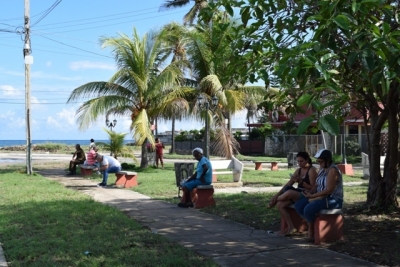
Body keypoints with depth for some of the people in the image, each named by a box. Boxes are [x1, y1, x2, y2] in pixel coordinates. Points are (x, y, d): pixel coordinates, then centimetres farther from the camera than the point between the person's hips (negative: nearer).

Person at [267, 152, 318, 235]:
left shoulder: (312, 170, -8)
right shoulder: (298, 170, 15)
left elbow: (313, 188, -13)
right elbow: (288, 184, 10)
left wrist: (301, 182, -24)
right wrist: (277, 194, -1)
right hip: (297, 194, 8)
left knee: (289, 192, -35)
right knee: (280, 205, -15)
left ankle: (274, 201, -4)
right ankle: (291, 227, -10)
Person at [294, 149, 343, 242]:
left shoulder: (333, 170, -16)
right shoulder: (322, 169, 12)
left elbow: (328, 190, -22)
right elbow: (317, 185, 14)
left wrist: (312, 196, -19)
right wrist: (310, 193, -6)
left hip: (333, 200, -9)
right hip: (321, 197, 9)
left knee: (309, 209, -30)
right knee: (298, 205, -6)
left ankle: (311, 231, -3)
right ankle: (311, 226, 3)